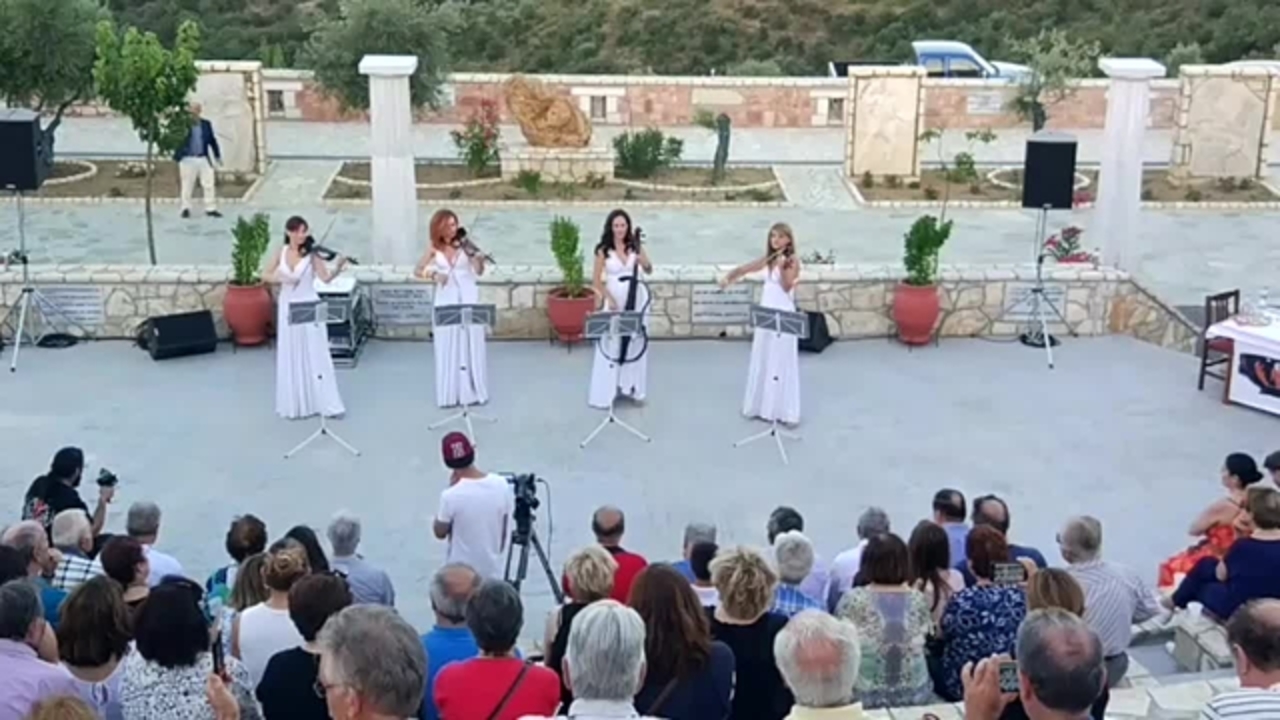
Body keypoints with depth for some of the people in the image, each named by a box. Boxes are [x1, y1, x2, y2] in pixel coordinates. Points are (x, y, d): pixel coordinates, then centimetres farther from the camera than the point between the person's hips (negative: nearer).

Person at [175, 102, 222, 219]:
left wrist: (217, 156, 15)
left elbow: (212, 140, 14)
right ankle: (186, 208, 12)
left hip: (204, 159, 3)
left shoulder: (206, 124, 10)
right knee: (187, 186, 2)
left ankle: (210, 208, 5)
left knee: (209, 184, 0)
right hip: (188, 160, -3)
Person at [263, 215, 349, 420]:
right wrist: (281, 278, -17)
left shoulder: (312, 253, -6)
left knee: (315, 356, -2)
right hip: (287, 309, 3)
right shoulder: (280, 253, 3)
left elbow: (326, 278, -17)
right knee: (291, 358, 8)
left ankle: (327, 403, 3)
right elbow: (265, 276, 3)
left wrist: (338, 268, -36)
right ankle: (294, 405, 18)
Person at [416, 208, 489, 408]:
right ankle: (449, 394, 12)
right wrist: (434, 275, -17)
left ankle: (473, 391, 11)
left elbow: (479, 272, -9)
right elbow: (417, 271, 1)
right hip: (446, 301, 1)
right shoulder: (434, 248, -1)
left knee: (471, 346, 2)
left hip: (468, 298, -1)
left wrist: (480, 261, -31)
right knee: (447, 348, 4)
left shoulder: (464, 244, -6)